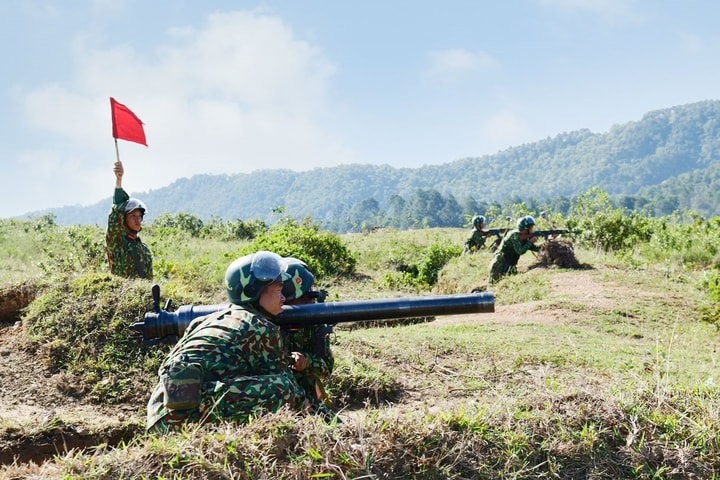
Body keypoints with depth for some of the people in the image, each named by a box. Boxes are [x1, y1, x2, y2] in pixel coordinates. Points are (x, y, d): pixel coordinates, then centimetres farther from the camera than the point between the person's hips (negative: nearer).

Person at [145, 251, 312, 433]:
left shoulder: (210, 319, 24)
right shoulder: (262, 328, 2)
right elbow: (282, 375, 10)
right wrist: (302, 402, 29)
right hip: (193, 412, -8)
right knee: (284, 388, -10)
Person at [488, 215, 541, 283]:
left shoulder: (525, 237, 5)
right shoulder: (515, 235, -20)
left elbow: (534, 248, 8)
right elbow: (520, 251, -27)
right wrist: (530, 241, -20)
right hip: (499, 265, -8)